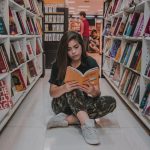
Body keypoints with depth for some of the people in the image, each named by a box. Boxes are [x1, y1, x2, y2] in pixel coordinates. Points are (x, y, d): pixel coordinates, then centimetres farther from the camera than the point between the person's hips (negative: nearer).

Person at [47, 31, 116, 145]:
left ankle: (66, 119, -28)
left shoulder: (91, 63, -9)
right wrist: (64, 88, -35)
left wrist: (93, 91, -37)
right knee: (72, 88, -31)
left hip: (83, 104, 2)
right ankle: (87, 123, -43)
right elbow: (52, 93, -12)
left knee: (111, 102, -24)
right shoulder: (58, 65, -10)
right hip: (62, 104, -2)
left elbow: (97, 93, -11)